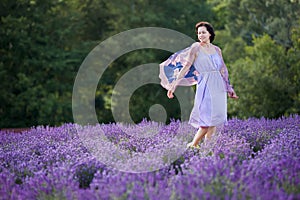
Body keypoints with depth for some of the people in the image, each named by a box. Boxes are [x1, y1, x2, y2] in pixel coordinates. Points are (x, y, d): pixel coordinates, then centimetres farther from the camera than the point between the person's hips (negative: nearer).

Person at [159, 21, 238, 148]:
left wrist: (229, 89, 20)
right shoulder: (196, 48, -1)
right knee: (208, 118, -11)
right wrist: (174, 84, -13)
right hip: (205, 85, -5)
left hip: (218, 85, 5)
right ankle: (193, 145, 1)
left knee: (215, 120, 1)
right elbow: (186, 66, -6)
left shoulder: (217, 50, 13)